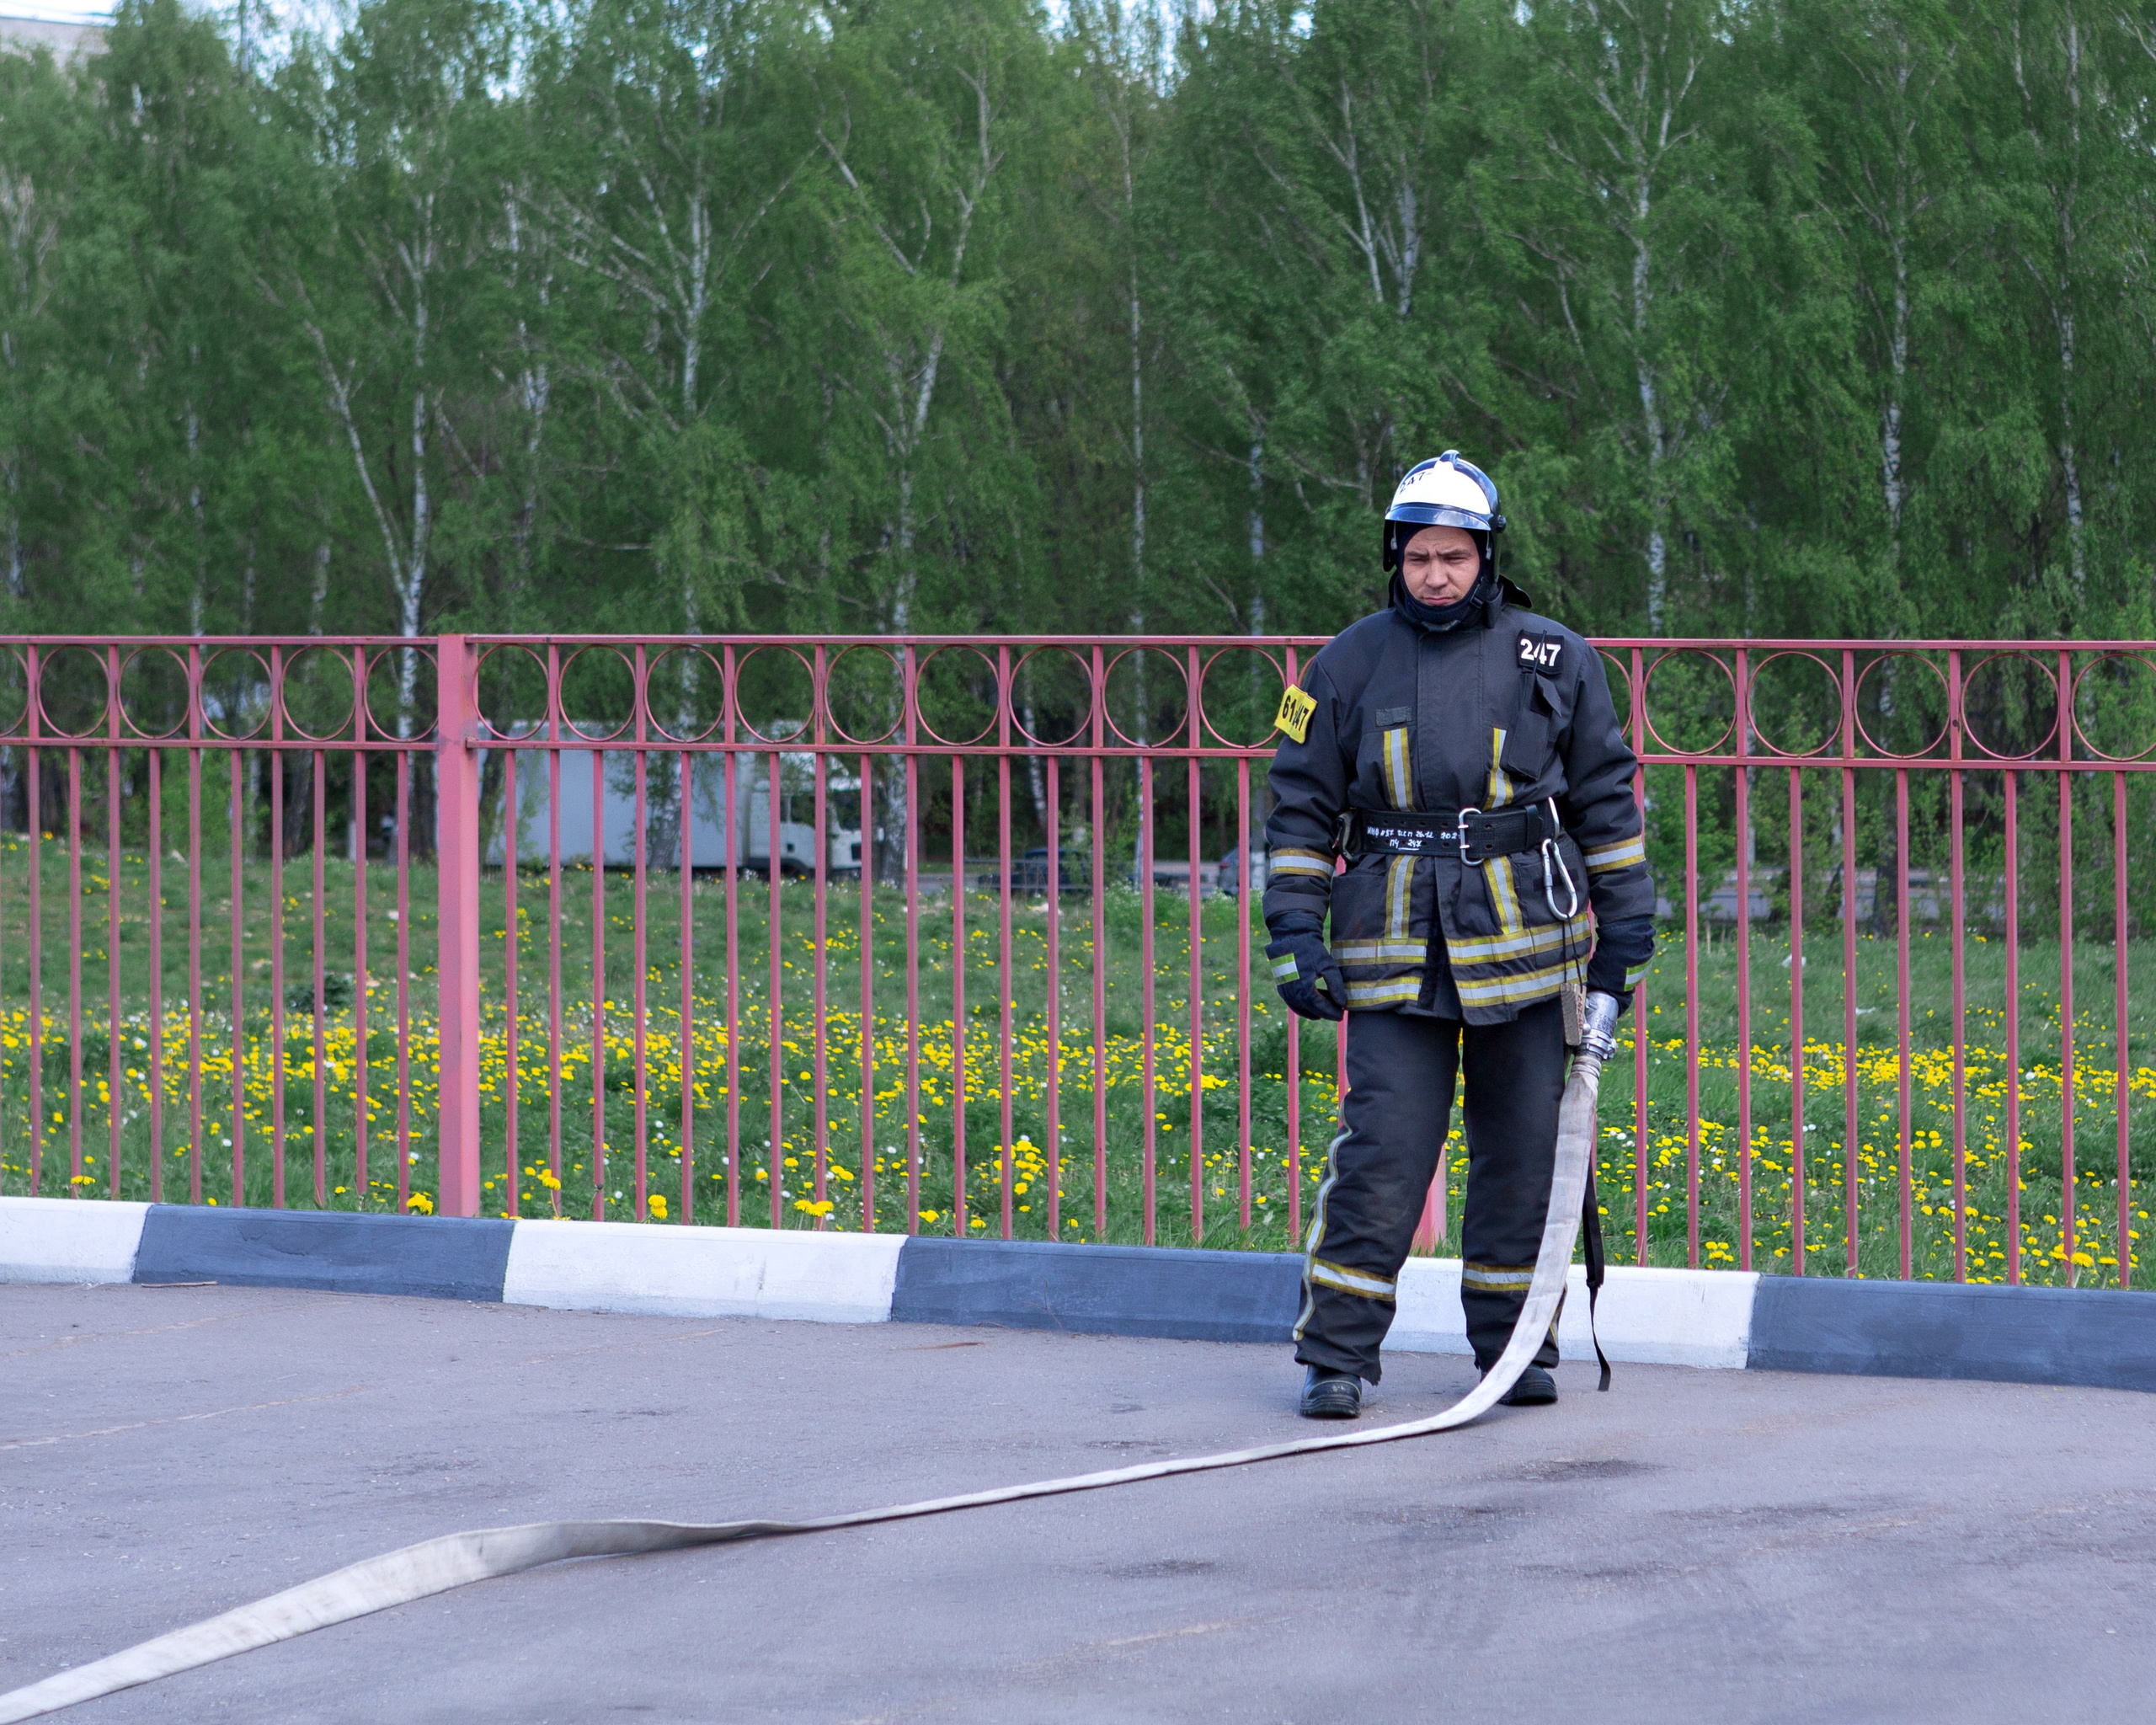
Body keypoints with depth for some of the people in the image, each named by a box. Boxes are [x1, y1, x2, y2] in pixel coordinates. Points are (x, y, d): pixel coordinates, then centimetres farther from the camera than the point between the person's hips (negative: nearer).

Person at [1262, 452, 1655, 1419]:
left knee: (1521, 1151, 4)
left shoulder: (1553, 660, 5)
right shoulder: (1349, 665, 6)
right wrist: (1295, 933, 2)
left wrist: (1624, 932, 7)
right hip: (1396, 956, -1)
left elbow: (1606, 798, 10)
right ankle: (1335, 1356, -3)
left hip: (1524, 951, 1)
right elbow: (1302, 806, 10)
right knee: (1382, 1149, -8)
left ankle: (1515, 1345, 16)